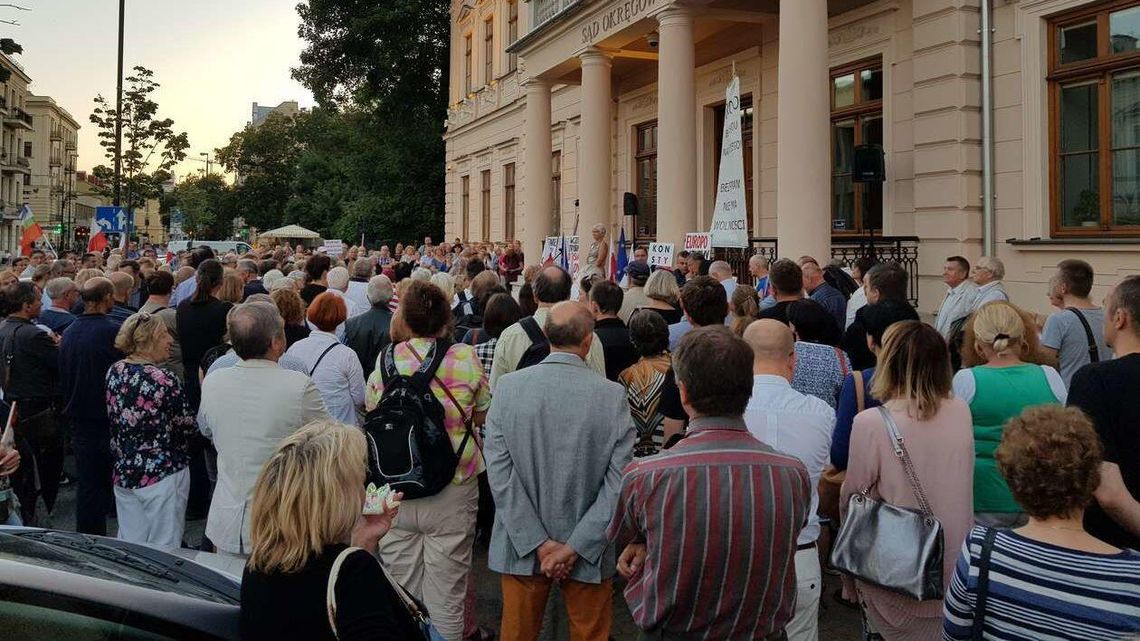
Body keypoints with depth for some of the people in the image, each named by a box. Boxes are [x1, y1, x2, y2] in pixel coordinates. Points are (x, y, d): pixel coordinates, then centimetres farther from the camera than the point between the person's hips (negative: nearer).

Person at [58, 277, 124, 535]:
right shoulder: (113, 331, -17)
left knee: (87, 486, 12)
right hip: (108, 422, -6)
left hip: (80, 422, 6)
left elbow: (62, 380, 13)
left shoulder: (68, 333, 4)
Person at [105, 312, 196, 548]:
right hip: (162, 475, -7)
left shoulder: (114, 372, 0)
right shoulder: (163, 380, -20)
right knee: (164, 549, 5)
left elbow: (116, 419, 12)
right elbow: (189, 427, -14)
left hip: (123, 473, 7)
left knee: (129, 545, 17)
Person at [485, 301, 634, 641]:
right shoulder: (613, 395, -14)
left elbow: (499, 472, -11)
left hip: (521, 546, 2)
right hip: (588, 549, -1)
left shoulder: (508, 387, -9)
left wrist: (538, 543, -9)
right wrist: (575, 547, -12)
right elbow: (619, 482, -16)